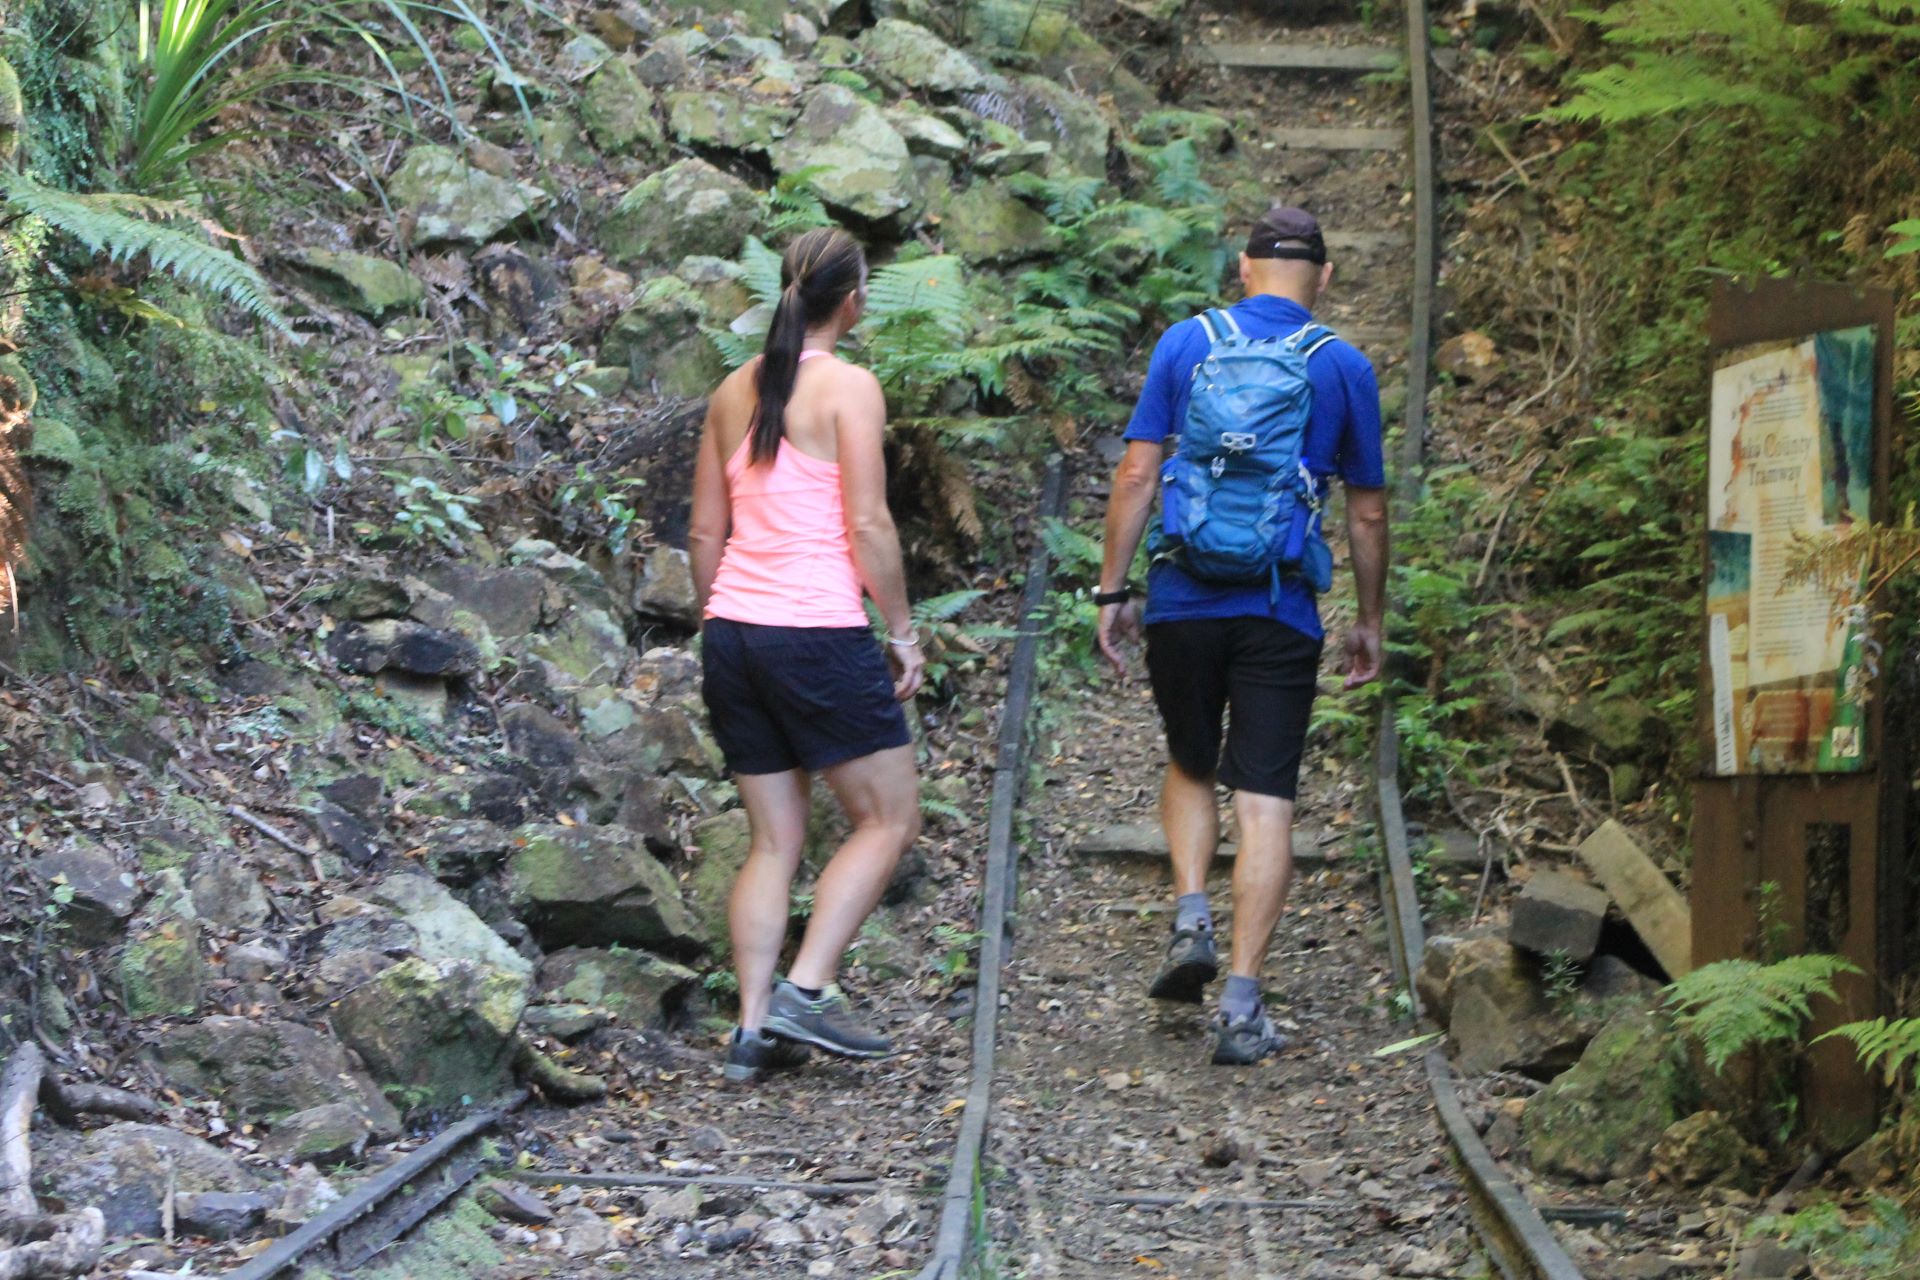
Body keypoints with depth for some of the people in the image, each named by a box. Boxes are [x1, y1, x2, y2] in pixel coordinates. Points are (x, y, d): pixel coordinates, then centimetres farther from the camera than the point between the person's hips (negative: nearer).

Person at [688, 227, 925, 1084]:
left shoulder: (735, 392, 11)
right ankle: (805, 989, -3)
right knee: (889, 818, 7)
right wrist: (901, 633, -4)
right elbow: (868, 526, -12)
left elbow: (704, 533, 13)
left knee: (773, 840, 11)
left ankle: (753, 1027, 6)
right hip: (819, 631, -7)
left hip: (733, 630, 7)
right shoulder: (848, 388, -7)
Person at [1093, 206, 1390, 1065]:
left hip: (1183, 601, 1)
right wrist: (1369, 622, 19)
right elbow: (1367, 514, 8)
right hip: (1283, 611, -1)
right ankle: (1241, 1006, -4)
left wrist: (1113, 590, 6)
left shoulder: (1187, 344, 4)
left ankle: (1191, 917, 2)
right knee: (1265, 801, 1)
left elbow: (1136, 475, 0)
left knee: (1190, 766, 23)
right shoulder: (1344, 368, 4)